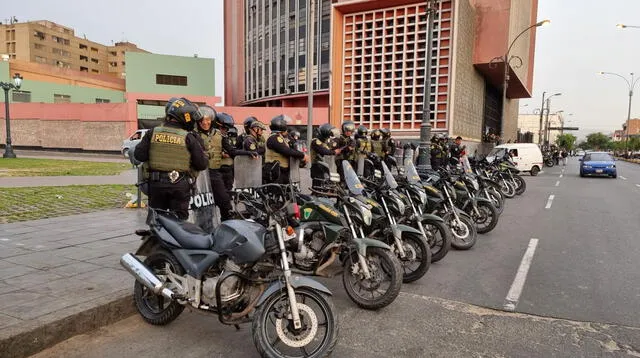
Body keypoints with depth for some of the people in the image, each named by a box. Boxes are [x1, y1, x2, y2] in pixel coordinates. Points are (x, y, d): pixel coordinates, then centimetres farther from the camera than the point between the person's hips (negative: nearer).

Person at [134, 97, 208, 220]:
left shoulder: (153, 133, -1)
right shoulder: (189, 137, -9)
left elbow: (139, 155, -2)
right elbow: (202, 164, -8)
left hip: (156, 183, 3)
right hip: (179, 184, -3)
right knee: (179, 219, 7)